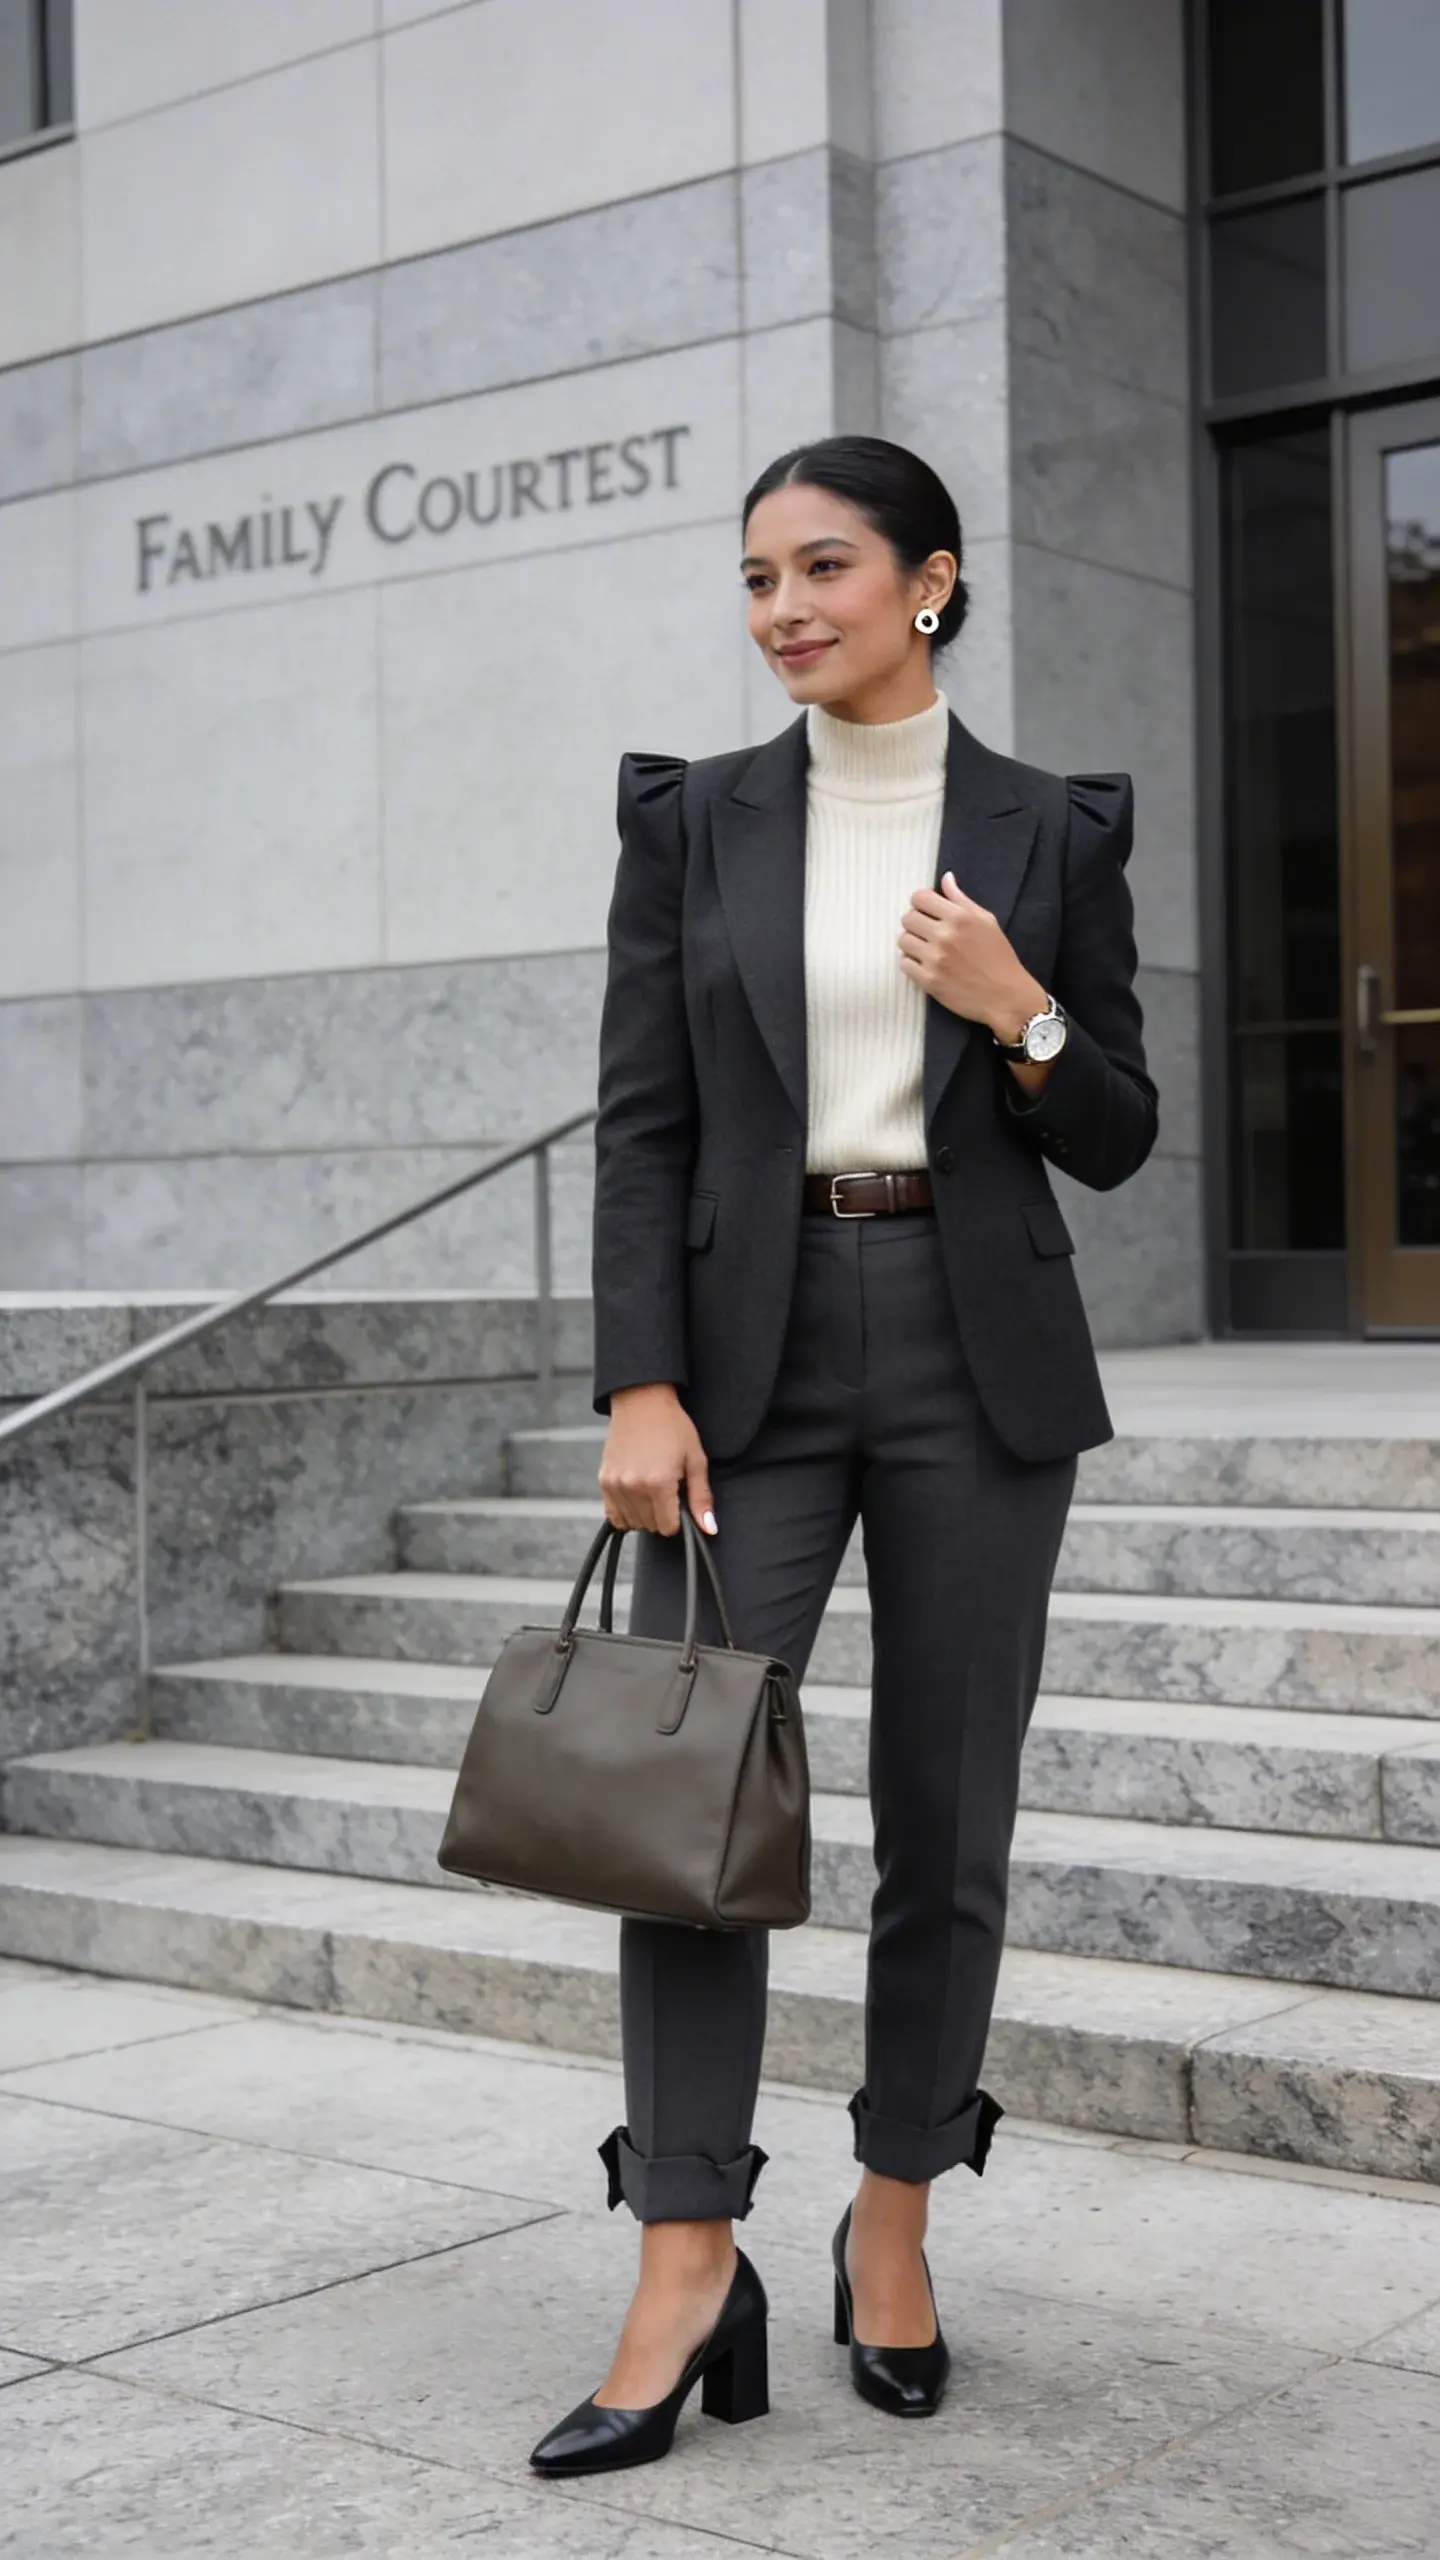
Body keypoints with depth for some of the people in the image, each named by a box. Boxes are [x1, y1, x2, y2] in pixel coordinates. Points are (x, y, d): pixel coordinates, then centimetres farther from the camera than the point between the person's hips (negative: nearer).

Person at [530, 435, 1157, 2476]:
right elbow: (642, 1122, 0)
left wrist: (1020, 1014, -13)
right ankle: (687, 2280, 1)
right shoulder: (693, 817, 5)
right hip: (752, 1343, 0)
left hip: (981, 1357, 0)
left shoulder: (1052, 830, 4)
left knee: (949, 1816, 6)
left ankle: (896, 2225, 23)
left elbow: (1117, 1140, 6)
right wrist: (640, 1385, -9)